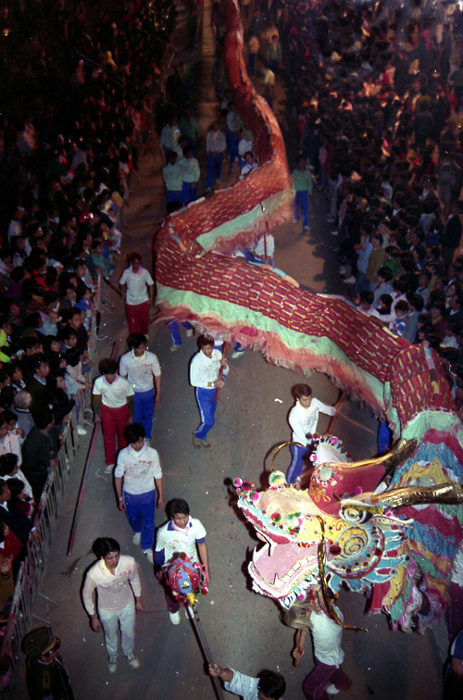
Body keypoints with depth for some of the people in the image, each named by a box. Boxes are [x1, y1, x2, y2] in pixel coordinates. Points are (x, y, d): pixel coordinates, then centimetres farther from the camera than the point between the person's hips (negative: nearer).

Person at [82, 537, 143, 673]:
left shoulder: (129, 562, -33)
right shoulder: (93, 574, -38)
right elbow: (87, 595, -17)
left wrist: (138, 601, 5)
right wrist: (93, 618, -5)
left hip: (127, 605, 2)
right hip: (107, 611, -1)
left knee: (129, 633, 27)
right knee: (111, 635, 28)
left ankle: (129, 652, 62)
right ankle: (112, 655, 63)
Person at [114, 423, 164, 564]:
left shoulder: (152, 453, -20)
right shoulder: (123, 454, -20)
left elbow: (158, 476, -9)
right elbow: (118, 476, -7)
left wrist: (161, 496, -3)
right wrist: (120, 497, -3)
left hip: (148, 494, -1)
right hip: (129, 494, 1)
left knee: (149, 523, 12)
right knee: (133, 518, 26)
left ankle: (147, 548, 37)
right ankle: (138, 531, 60)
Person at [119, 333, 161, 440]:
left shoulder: (152, 357, -22)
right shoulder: (125, 359, -22)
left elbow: (157, 375, -8)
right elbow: (122, 377, -5)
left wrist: (158, 393, -3)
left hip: (149, 392, 1)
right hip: (133, 392, -1)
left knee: (148, 416, 18)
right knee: (135, 417, 12)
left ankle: (146, 438, 43)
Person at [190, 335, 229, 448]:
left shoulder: (217, 354, -10)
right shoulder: (197, 360, -26)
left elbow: (226, 372, 1)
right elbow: (194, 381, -21)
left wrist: (224, 366, -23)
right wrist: (212, 384, -26)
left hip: (215, 390, 6)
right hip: (203, 392, -6)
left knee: (210, 416, 22)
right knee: (208, 421, -5)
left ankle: (202, 438, 46)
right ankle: (197, 435, 26)